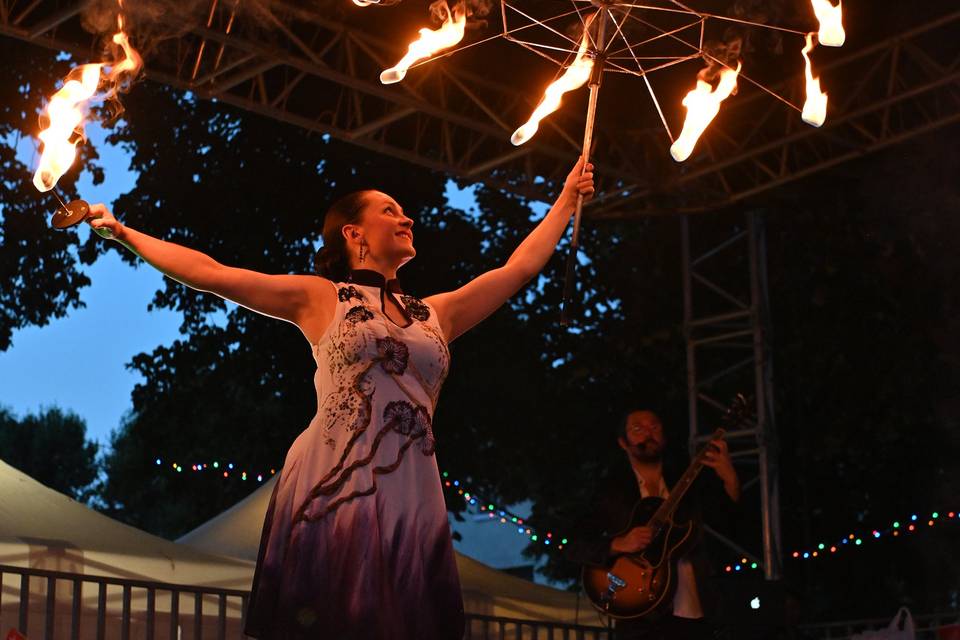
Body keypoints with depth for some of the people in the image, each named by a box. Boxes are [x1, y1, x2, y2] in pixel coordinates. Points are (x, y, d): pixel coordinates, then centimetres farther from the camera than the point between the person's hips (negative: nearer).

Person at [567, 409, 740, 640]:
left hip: (693, 614, 3)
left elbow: (728, 514, 2)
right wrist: (619, 545, -18)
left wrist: (730, 479, -17)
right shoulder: (611, 489, 4)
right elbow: (576, 547, -1)